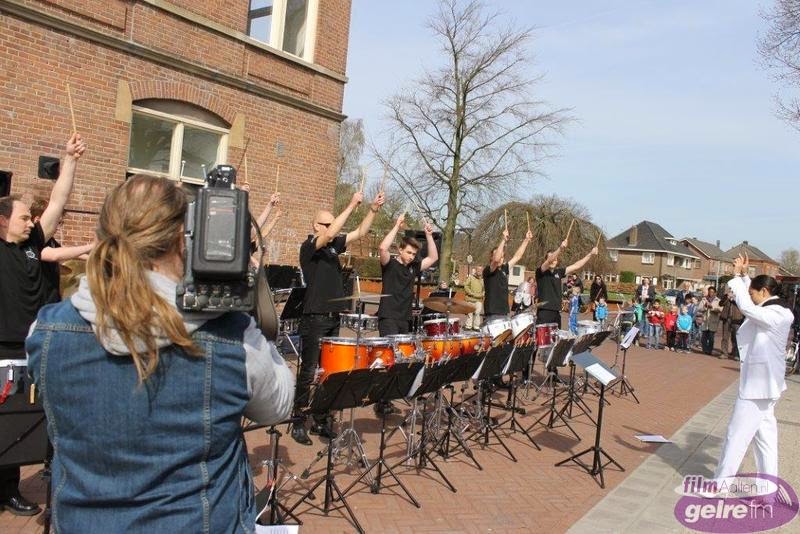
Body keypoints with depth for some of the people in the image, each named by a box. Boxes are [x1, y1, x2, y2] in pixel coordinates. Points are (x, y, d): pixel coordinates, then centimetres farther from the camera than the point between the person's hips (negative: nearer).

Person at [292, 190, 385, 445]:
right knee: (309, 372, -2)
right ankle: (299, 423, 8)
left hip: (333, 318, 7)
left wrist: (374, 209, -1)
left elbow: (360, 232, 11)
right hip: (314, 320, -7)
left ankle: (321, 421, 20)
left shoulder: (333, 246, 12)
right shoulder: (308, 247, -9)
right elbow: (330, 233, -26)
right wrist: (352, 205, -23)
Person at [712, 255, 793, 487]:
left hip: (758, 384, -10)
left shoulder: (776, 315, -19)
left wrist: (737, 275, -23)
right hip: (764, 383, 10)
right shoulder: (776, 312, 9)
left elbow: (746, 307, -32)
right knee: (765, 435, 14)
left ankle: (721, 483, 5)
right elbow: (751, 305, 24)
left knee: (737, 435, -3)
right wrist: (744, 276, 13)